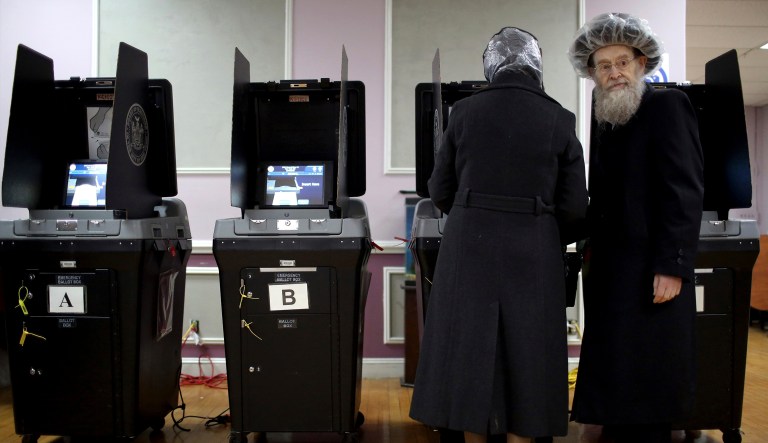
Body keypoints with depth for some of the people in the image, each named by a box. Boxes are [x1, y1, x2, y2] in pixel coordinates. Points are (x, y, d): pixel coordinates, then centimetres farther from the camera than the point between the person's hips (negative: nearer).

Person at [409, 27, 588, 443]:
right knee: (524, 354, 10)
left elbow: (440, 190, 4)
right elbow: (574, 206, -2)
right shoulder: (559, 119, -1)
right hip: (533, 252, 0)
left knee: (470, 349, 11)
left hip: (470, 245, 1)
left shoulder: (465, 111, 0)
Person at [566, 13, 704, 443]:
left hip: (651, 267, -7)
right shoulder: (605, 115, 12)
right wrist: (593, 245, 9)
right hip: (610, 266, 7)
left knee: (646, 375, 1)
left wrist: (672, 266, -19)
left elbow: (686, 192, -15)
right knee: (614, 371, 14)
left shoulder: (667, 105, -9)